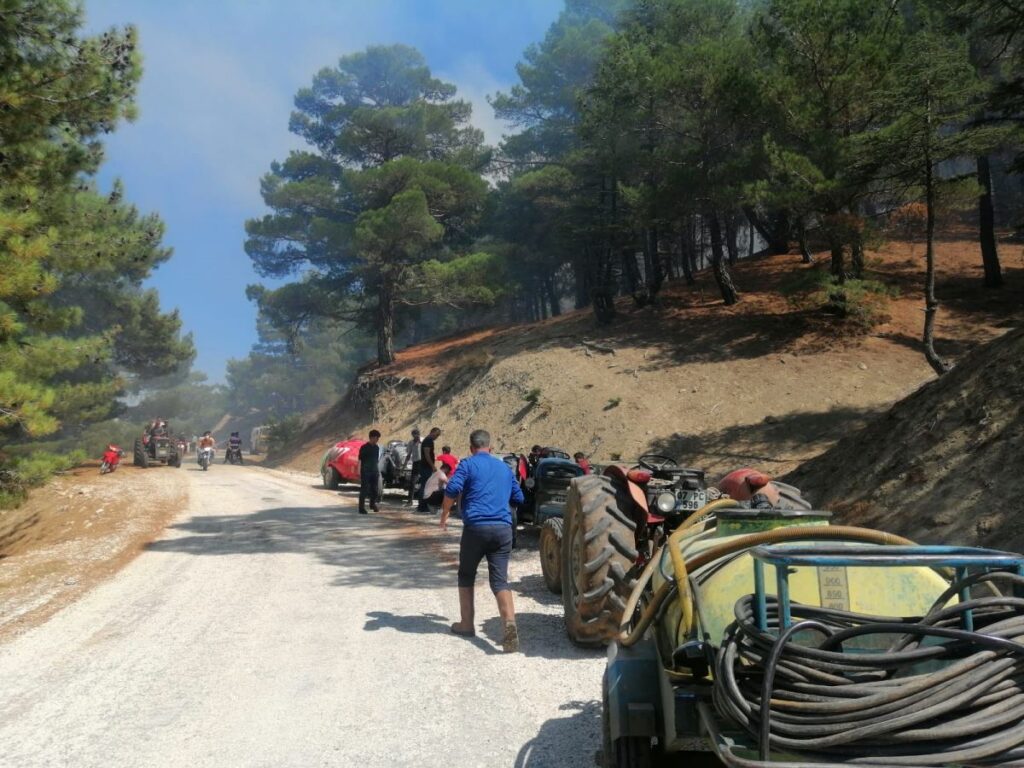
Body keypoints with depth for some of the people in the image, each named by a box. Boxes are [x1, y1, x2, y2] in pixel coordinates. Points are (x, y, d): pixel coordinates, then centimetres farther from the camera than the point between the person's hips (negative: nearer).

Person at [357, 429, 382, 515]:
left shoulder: (377, 447, 9)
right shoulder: (364, 447, -9)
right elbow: (360, 460, -8)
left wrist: (378, 471, 12)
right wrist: (359, 473, -12)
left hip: (374, 472, 6)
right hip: (365, 472, -6)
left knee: (375, 490, 10)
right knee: (364, 490, -5)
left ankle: (373, 504, 31)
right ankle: (362, 508, -2)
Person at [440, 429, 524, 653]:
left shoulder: (468, 464, 3)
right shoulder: (504, 467, 19)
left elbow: (452, 490, -13)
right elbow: (518, 498, 26)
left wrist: (444, 515, 0)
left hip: (476, 527, -3)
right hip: (503, 529, 3)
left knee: (466, 576, 17)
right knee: (500, 579, -1)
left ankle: (466, 624, 25)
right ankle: (510, 622, -23)